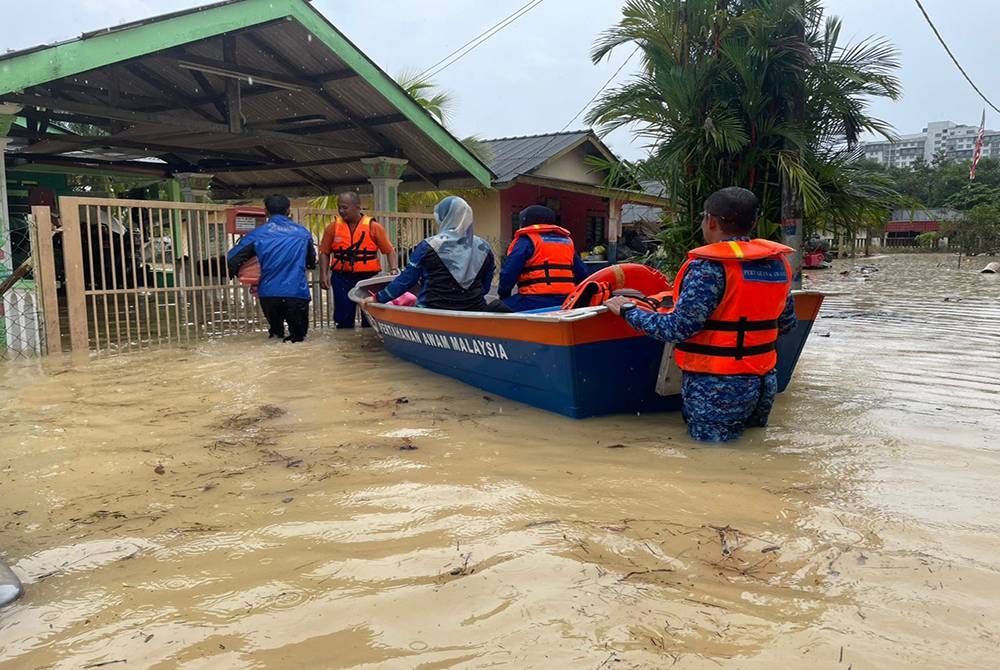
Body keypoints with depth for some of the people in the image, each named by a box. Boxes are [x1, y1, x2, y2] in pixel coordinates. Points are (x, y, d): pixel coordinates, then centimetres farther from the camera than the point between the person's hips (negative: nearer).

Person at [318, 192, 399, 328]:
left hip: (369, 278, -1)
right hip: (342, 278, 1)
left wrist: (394, 269, -14)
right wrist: (323, 275, -2)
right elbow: (324, 252, 7)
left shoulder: (373, 227, -2)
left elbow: (389, 251, 0)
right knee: (344, 319, 6)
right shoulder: (333, 227, 3)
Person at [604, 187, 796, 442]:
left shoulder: (709, 266, -19)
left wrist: (628, 310, -8)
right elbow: (787, 323, 12)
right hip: (764, 381, 7)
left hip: (717, 387, -7)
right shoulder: (777, 261, 3)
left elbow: (678, 329, -21)